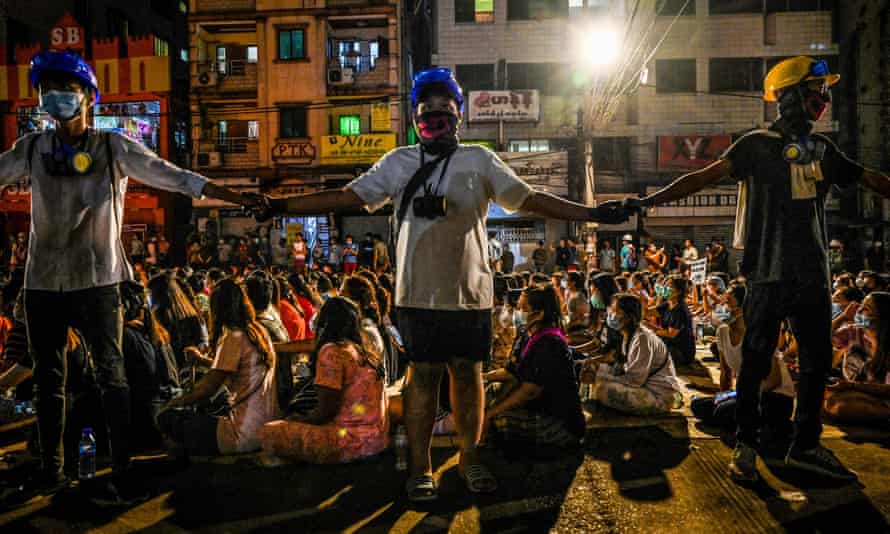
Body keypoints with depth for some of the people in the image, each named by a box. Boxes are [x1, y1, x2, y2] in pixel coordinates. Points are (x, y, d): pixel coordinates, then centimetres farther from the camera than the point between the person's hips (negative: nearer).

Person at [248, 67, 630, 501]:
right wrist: (280, 206, -2)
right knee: (422, 374, 4)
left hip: (470, 290, 1)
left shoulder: (479, 160, 7)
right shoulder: (399, 163, 8)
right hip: (419, 293, 0)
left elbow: (530, 199, 4)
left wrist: (591, 213, -3)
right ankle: (420, 467, 16)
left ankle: (470, 458, 25)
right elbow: (348, 197, 4)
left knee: (468, 373, 8)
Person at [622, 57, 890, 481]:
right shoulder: (757, 145, -3)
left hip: (813, 274, 6)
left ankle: (805, 446, 25)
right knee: (756, 360, -1)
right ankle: (745, 446, 12)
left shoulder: (822, 148, 14)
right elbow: (706, 176, -13)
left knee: (818, 360, 11)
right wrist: (648, 200, -24)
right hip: (770, 272, -6)